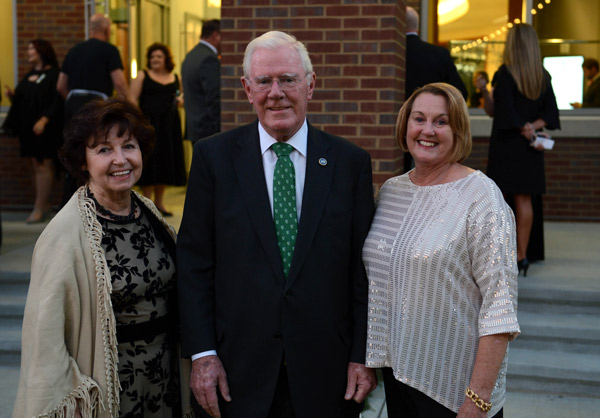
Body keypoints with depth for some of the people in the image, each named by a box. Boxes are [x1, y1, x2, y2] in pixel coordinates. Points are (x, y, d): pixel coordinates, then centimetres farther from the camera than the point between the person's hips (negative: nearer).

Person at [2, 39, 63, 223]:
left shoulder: (53, 75, -6)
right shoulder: (29, 76, 19)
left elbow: (57, 102, -15)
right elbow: (22, 101, 21)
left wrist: (44, 120, -25)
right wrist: (12, 95, 1)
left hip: (45, 128, -8)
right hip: (28, 128, 8)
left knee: (43, 165, -7)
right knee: (36, 165, 7)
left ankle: (40, 207, -6)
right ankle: (44, 204, 12)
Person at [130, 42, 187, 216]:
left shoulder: (175, 78, 14)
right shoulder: (142, 76, 3)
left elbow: (181, 98, 25)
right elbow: (133, 99, -3)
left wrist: (181, 101, 1)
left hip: (170, 125, 4)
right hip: (149, 123, -4)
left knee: (166, 161, 6)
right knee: (149, 161, -3)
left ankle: (159, 202, 17)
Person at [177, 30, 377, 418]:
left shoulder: (351, 161, 0)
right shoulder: (213, 156, -1)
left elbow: (363, 268, 1)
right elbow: (195, 262, -1)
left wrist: (363, 356, -2)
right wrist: (202, 353, -6)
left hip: (325, 369, 1)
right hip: (239, 369, 0)